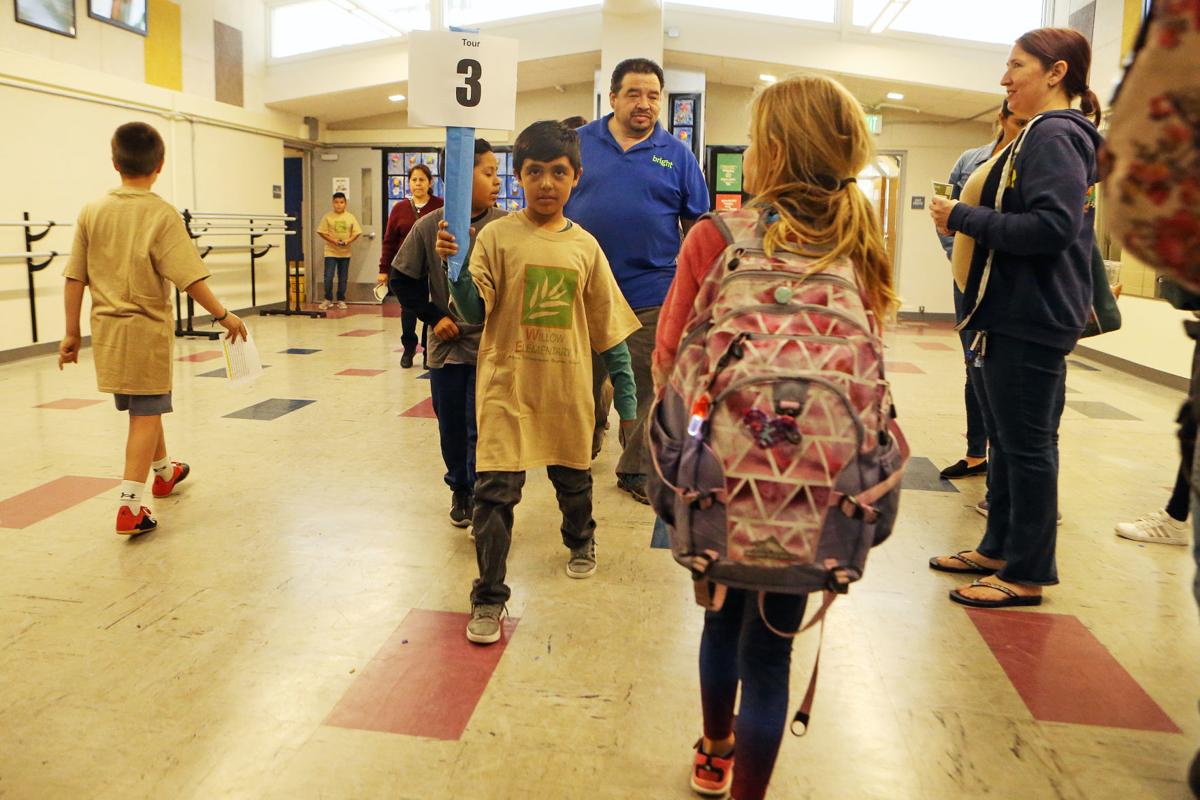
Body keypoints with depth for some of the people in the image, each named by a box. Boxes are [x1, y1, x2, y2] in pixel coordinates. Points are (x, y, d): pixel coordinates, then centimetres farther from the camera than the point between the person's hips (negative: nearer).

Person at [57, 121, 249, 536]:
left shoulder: (92, 211, 1)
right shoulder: (161, 214, -12)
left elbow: (75, 278, 2)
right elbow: (189, 277, -19)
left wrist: (72, 333, 9)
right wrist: (224, 315, -9)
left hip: (106, 329, 5)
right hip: (146, 330, -5)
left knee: (142, 407, 21)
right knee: (146, 414, 2)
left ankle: (164, 471, 43)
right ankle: (130, 506, -3)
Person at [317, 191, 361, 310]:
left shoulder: (350, 217, 3)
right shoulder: (328, 217, -2)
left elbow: (357, 232, 4)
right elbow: (321, 232, -2)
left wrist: (348, 241, -13)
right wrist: (333, 240, -15)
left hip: (345, 252, 2)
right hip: (331, 252, -2)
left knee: (343, 278, 8)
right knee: (328, 277, -7)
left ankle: (341, 300, 20)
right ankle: (328, 299, 9)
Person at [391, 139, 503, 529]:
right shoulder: (428, 226, -6)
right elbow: (402, 279, 4)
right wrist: (434, 317, -3)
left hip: (490, 347, -1)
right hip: (446, 346, 2)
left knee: (482, 428, -1)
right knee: (451, 427, 14)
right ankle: (459, 490, 34)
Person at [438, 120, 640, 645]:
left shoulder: (584, 246, 3)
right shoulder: (497, 236, -4)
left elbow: (610, 328, 6)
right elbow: (475, 312, -11)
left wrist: (626, 396, 6)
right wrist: (454, 266, -27)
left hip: (568, 390, 3)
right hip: (507, 387, -2)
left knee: (573, 478, 20)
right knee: (495, 491, -7)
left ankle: (580, 541, 52)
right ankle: (488, 598, 9)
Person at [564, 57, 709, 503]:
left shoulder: (677, 155, 5)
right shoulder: (578, 144, 4)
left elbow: (697, 225, 7)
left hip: (652, 294, 0)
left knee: (644, 388, 8)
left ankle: (636, 468, 23)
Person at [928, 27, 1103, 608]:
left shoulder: (1054, 136, -13)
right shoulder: (1042, 135, 18)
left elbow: (1053, 227, -24)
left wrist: (962, 218, -18)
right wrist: (968, 216, 9)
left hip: (1033, 320, -10)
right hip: (1016, 314, 10)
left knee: (1028, 446, -2)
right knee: (1007, 440, 17)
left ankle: (1028, 574, 10)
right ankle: (999, 548, 29)